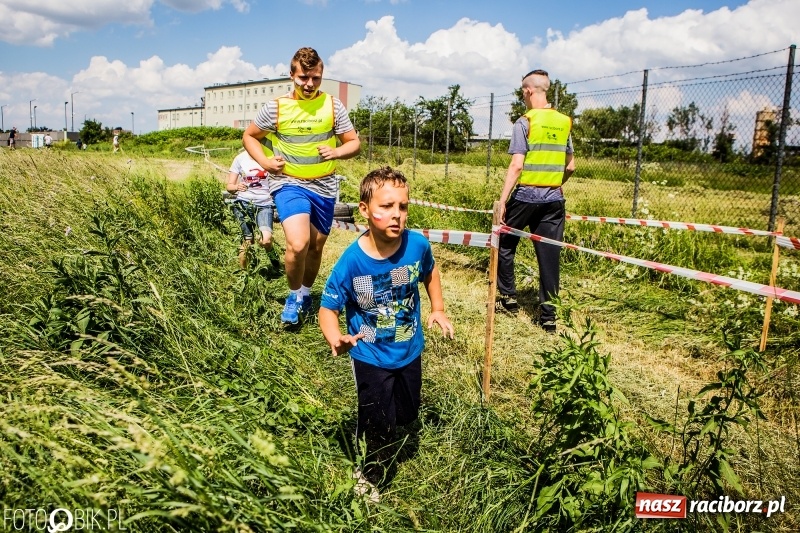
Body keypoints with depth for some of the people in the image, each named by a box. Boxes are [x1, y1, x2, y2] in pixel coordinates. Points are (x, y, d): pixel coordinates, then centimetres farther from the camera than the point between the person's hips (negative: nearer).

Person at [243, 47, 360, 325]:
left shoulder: (333, 105, -1)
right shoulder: (275, 108, -5)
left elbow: (354, 143, 4)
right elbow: (249, 137, 9)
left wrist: (337, 152, -17)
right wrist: (265, 161, -8)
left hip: (324, 187, 3)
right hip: (289, 184, -3)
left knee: (316, 247, 15)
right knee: (298, 244, -24)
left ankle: (306, 294, 41)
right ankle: (293, 295, 4)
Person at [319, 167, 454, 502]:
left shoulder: (417, 245, -17)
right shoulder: (352, 261, -26)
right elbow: (328, 308, -20)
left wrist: (438, 308, 0)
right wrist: (335, 339, -39)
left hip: (410, 352, 4)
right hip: (371, 358, -4)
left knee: (406, 415, 21)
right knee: (378, 423, 9)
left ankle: (383, 438, 56)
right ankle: (368, 475, 40)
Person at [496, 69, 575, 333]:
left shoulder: (525, 122, -8)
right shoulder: (564, 122, 7)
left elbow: (516, 165, -14)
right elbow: (570, 167, 11)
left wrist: (502, 200, -12)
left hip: (526, 195, -5)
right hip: (554, 198, 5)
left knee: (505, 244, 15)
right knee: (549, 255, 6)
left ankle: (508, 298, 21)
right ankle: (549, 315, 9)